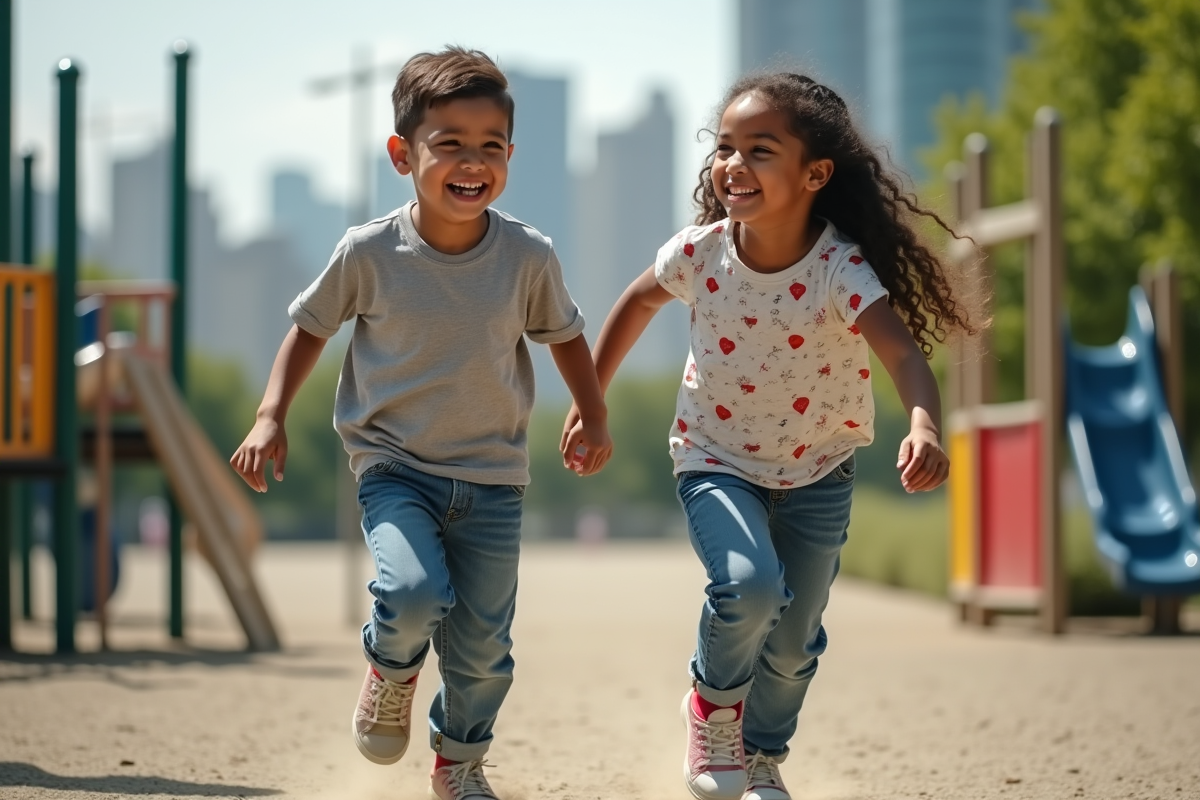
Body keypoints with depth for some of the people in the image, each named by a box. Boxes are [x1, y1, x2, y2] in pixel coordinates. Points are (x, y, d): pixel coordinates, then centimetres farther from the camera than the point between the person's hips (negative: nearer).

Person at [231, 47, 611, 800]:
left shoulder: (529, 256, -10)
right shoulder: (369, 253, -13)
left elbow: (565, 335, 9)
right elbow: (311, 327, 3)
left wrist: (595, 418, 5)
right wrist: (271, 417, -4)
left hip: (493, 476, 2)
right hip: (395, 466, -2)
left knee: (482, 641, 6)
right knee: (415, 592, -26)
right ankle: (390, 669, 10)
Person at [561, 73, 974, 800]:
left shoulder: (841, 270, -26)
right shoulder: (700, 252, -17)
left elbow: (904, 351, -39)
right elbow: (639, 304, 4)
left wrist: (925, 429, -59)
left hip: (818, 471, 0)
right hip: (717, 460, 0)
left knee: (794, 642, 10)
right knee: (749, 586, -27)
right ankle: (714, 702, 4)